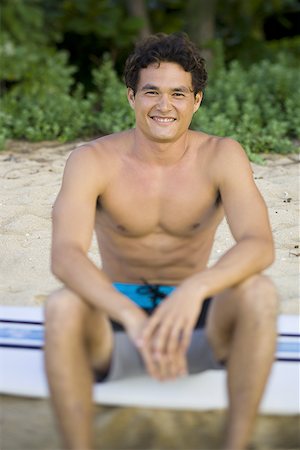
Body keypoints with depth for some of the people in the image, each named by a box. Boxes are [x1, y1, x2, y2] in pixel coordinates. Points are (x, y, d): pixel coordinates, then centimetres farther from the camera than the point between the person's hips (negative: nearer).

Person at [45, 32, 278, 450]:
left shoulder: (221, 156, -9)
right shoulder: (93, 161, -12)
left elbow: (260, 244, -24)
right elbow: (65, 254, -28)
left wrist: (195, 289, -45)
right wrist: (132, 316, -47)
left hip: (194, 323, 1)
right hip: (116, 324, -1)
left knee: (259, 292, -28)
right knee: (62, 306, -32)